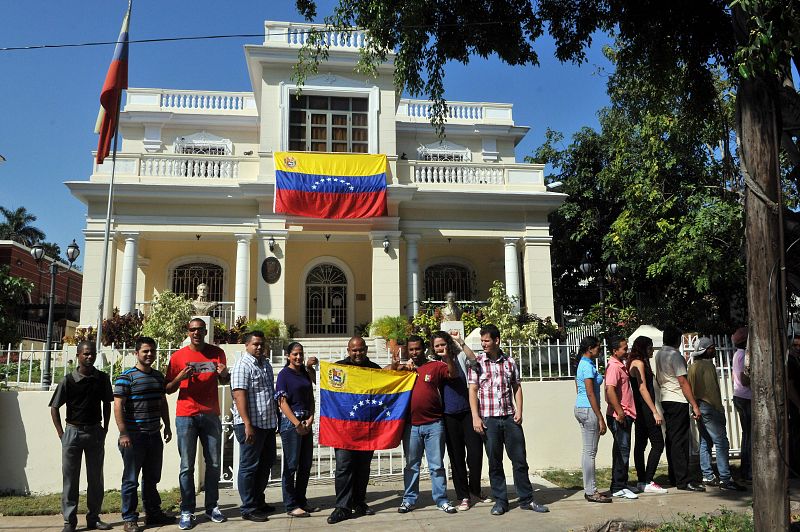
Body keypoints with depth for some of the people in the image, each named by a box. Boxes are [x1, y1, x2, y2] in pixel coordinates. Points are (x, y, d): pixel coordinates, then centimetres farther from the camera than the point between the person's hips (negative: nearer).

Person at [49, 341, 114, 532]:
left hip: (95, 431, 3)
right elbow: (54, 407, -2)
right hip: (73, 431, -2)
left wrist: (105, 429, 6)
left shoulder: (102, 378, -1)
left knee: (96, 478, 9)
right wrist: (61, 434, -5)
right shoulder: (68, 380, -8)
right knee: (70, 478, 4)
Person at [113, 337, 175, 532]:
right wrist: (123, 433, -18)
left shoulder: (159, 376, 11)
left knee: (152, 478, 15)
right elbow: (118, 406, -13)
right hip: (134, 436, -6)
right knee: (131, 480, 3)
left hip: (155, 435, 6)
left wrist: (167, 426, 17)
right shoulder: (126, 377, -9)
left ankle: (154, 513, 26)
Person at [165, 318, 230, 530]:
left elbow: (224, 381, 16)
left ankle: (212, 506, 16)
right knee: (187, 466, -1)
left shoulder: (217, 353, 5)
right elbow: (169, 389, 5)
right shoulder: (178, 356, 1)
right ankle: (187, 511, 6)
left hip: (211, 415, 2)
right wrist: (179, 378, -15)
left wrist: (224, 374, -7)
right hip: (186, 416, -2)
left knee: (213, 464, 6)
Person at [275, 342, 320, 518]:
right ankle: (291, 506, 7)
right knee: (291, 465, -1)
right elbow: (282, 402, -11)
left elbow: (311, 398, 11)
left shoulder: (306, 373, 12)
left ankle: (301, 501, 22)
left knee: (306, 465, 11)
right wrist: (297, 424, -15)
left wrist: (310, 419, -3)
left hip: (306, 422, 7)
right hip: (290, 422, -7)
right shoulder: (284, 374, -6)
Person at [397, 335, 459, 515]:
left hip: (434, 425, -2)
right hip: (411, 425, 2)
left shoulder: (435, 366, 3)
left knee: (437, 465, 5)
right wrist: (406, 367, -4)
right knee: (411, 465, 12)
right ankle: (409, 499, 21)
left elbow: (453, 374, -8)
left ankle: (441, 500, 13)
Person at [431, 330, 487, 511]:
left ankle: (475, 491, 17)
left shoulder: (460, 357, 2)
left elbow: (473, 359, -18)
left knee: (475, 452, -5)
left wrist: (460, 341, -26)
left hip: (468, 413, -2)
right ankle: (464, 497, 16)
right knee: (456, 456, 6)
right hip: (449, 416, 2)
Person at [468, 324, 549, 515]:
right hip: (488, 419, -2)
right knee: (495, 462, 6)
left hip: (510, 418, 2)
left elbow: (517, 388, 11)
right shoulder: (477, 363, 1)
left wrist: (519, 411, -1)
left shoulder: (510, 362, 7)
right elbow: (473, 391, -2)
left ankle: (526, 499, 17)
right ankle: (500, 501, 18)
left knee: (520, 460, 5)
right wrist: (475, 417, -10)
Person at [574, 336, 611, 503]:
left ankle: (589, 489, 18)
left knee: (587, 451, 12)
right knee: (590, 452, -5)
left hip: (580, 408, 10)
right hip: (589, 410, -10)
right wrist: (600, 419, -17)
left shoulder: (582, 364, 15)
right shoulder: (588, 366, -15)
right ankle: (591, 492, 1)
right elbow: (590, 394, -19)